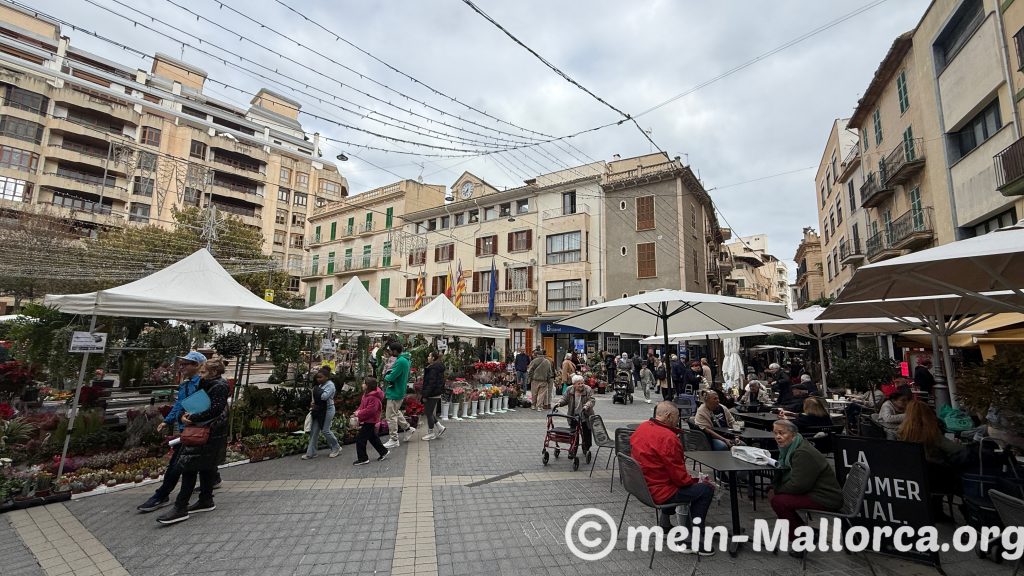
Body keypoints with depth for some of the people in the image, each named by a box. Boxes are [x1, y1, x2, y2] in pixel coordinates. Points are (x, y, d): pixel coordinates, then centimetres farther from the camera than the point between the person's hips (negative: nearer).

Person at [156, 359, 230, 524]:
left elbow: (214, 410, -21)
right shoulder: (206, 385, 15)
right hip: (203, 432, 9)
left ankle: (180, 509, -2)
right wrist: (185, 415, 0)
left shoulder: (219, 386, -15)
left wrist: (192, 418, -14)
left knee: (189, 467, -7)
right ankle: (206, 501, 24)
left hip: (210, 435, -9)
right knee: (206, 467, 15)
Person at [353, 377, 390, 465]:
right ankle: (384, 452, 31)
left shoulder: (373, 397, -25)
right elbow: (362, 406, 16)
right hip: (367, 421, 11)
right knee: (373, 438, 20)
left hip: (370, 422, -11)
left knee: (360, 439, -4)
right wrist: (357, 411, -2)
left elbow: (370, 410, -29)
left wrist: (359, 414, -21)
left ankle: (363, 458, 7)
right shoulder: (366, 394, 9)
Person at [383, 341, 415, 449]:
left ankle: (394, 440, 12)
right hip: (399, 391, 10)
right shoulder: (404, 359, 6)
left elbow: (391, 377, -26)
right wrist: (389, 376, -2)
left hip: (395, 393, -10)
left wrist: (386, 377, -5)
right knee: (396, 412, 25)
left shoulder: (400, 361, -27)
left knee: (391, 417, 2)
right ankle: (408, 428, 32)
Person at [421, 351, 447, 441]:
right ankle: (440, 427, 20)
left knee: (429, 413, 2)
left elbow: (431, 383, -22)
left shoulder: (433, 368, -19)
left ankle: (431, 433, 13)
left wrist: (425, 395, -19)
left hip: (432, 395, -10)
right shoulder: (438, 367, 12)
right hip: (437, 394, 10)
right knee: (430, 412, 18)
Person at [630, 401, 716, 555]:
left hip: (641, 486, 9)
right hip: (658, 493, -9)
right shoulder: (668, 438, -25)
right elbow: (680, 477, -19)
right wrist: (696, 481, -1)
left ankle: (665, 523, 37)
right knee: (706, 489, 1)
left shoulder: (641, 428, 1)